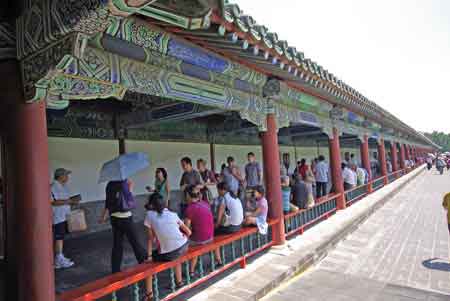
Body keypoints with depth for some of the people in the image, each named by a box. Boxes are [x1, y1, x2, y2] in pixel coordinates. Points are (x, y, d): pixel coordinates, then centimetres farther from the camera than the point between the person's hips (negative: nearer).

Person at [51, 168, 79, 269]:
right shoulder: (53, 187, -15)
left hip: (64, 216, 9)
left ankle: (60, 257, 25)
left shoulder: (64, 186, 13)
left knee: (61, 237, 15)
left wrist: (73, 201, 4)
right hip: (57, 217, -9)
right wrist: (69, 201, -22)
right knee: (59, 238, -4)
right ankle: (59, 261, 3)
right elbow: (54, 202, -23)